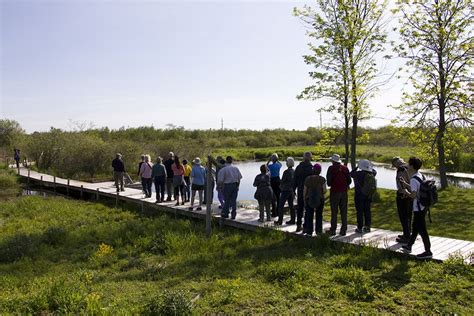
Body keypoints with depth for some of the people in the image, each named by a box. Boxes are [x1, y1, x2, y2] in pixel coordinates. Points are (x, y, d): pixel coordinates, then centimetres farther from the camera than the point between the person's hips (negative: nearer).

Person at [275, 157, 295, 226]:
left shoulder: (286, 172, -19)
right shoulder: (294, 171, 2)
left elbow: (282, 181, -12)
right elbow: (295, 181, 8)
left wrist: (281, 187, 8)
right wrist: (293, 190, 16)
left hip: (285, 190, -7)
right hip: (291, 190, 7)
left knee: (280, 205, 1)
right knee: (291, 205, 14)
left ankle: (280, 221, 3)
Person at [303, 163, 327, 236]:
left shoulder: (308, 179, -2)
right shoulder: (322, 179, -6)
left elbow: (305, 191, 0)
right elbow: (325, 190, -12)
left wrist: (304, 200, 9)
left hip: (309, 199, 0)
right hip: (320, 199, 0)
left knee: (309, 215, 6)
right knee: (319, 215, 14)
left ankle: (309, 231, 5)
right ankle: (318, 230, 19)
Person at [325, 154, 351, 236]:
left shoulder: (331, 168, -8)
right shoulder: (345, 168, 4)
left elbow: (328, 180, -11)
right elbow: (349, 180, 6)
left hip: (334, 191, -4)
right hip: (344, 192, 4)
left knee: (334, 211, 2)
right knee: (344, 212, 8)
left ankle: (333, 230, 6)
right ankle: (343, 230, 11)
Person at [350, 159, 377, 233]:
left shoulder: (359, 173, -20)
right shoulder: (372, 174, -4)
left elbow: (351, 174, -2)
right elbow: (375, 171, 21)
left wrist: (357, 168, 6)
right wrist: (370, 166, 25)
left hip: (359, 195, -5)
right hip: (368, 196, 5)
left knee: (360, 211, 2)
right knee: (367, 211, 15)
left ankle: (360, 228, 6)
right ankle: (367, 227, 23)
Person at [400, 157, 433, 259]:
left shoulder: (414, 179, -22)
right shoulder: (421, 176, 7)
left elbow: (413, 195, -26)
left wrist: (406, 191, -8)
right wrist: (405, 184, 17)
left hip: (418, 208, -10)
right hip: (423, 206, 10)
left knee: (422, 230, 0)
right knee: (415, 227, 19)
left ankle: (428, 252, 10)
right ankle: (408, 246, 33)